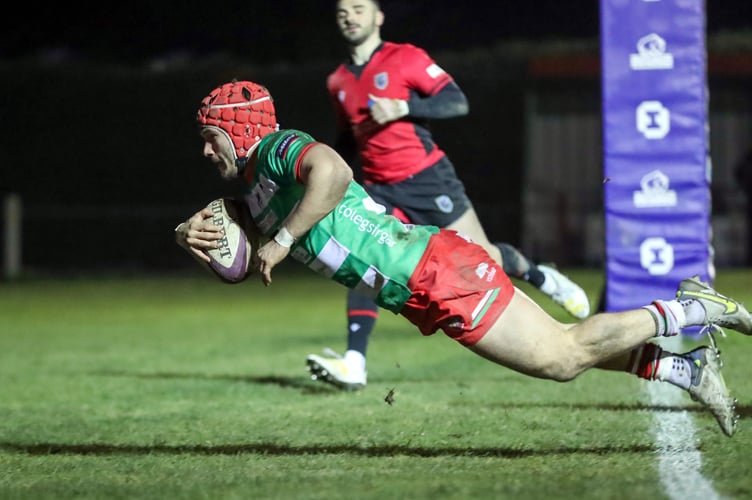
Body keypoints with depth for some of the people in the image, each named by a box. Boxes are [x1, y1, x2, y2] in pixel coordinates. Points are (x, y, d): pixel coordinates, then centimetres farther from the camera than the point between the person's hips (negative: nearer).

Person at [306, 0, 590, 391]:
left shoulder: (405, 58, -5)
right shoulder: (338, 82, 11)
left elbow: (457, 102, -11)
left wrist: (403, 107, -23)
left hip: (427, 179, -4)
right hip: (380, 189, 4)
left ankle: (541, 278, 32)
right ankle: (354, 365, -23)